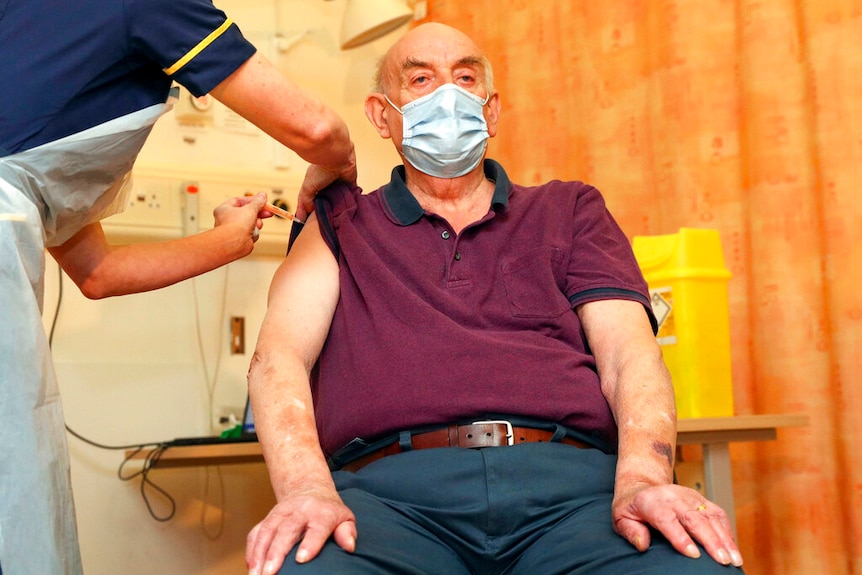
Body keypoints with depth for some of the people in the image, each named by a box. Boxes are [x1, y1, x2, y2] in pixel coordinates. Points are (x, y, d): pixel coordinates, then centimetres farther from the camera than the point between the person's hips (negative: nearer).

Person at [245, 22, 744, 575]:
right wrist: (306, 489, -17)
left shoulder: (570, 211, 26)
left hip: (570, 475, 2)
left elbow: (629, 354, 11)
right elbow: (279, 358, 6)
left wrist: (644, 477, -12)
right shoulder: (341, 225, 22)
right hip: (391, 485, -1)